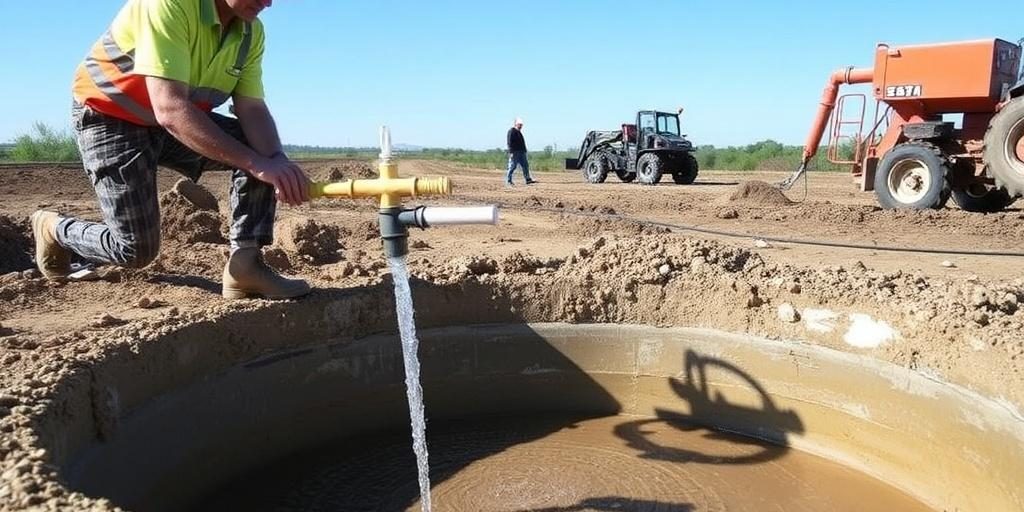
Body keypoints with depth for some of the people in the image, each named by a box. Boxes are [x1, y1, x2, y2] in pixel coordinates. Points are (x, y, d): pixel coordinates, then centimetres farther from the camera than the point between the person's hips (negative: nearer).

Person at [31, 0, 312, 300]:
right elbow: (170, 110, -39)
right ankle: (54, 228, 22)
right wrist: (256, 163, -43)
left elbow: (252, 109, -13)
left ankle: (245, 264, -13)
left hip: (180, 120, 6)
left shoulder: (251, 31, -10)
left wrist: (278, 162, -34)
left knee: (264, 148, -15)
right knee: (136, 250, -9)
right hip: (110, 117, -6)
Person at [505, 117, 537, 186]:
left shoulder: (519, 132, 22)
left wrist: (524, 151, 23)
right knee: (512, 167, -6)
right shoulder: (511, 131, -8)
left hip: (521, 152, 10)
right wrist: (511, 152, -22)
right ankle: (508, 181, 0)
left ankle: (528, 180, 11)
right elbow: (510, 142, -16)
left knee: (525, 165, 7)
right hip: (514, 152, -10)